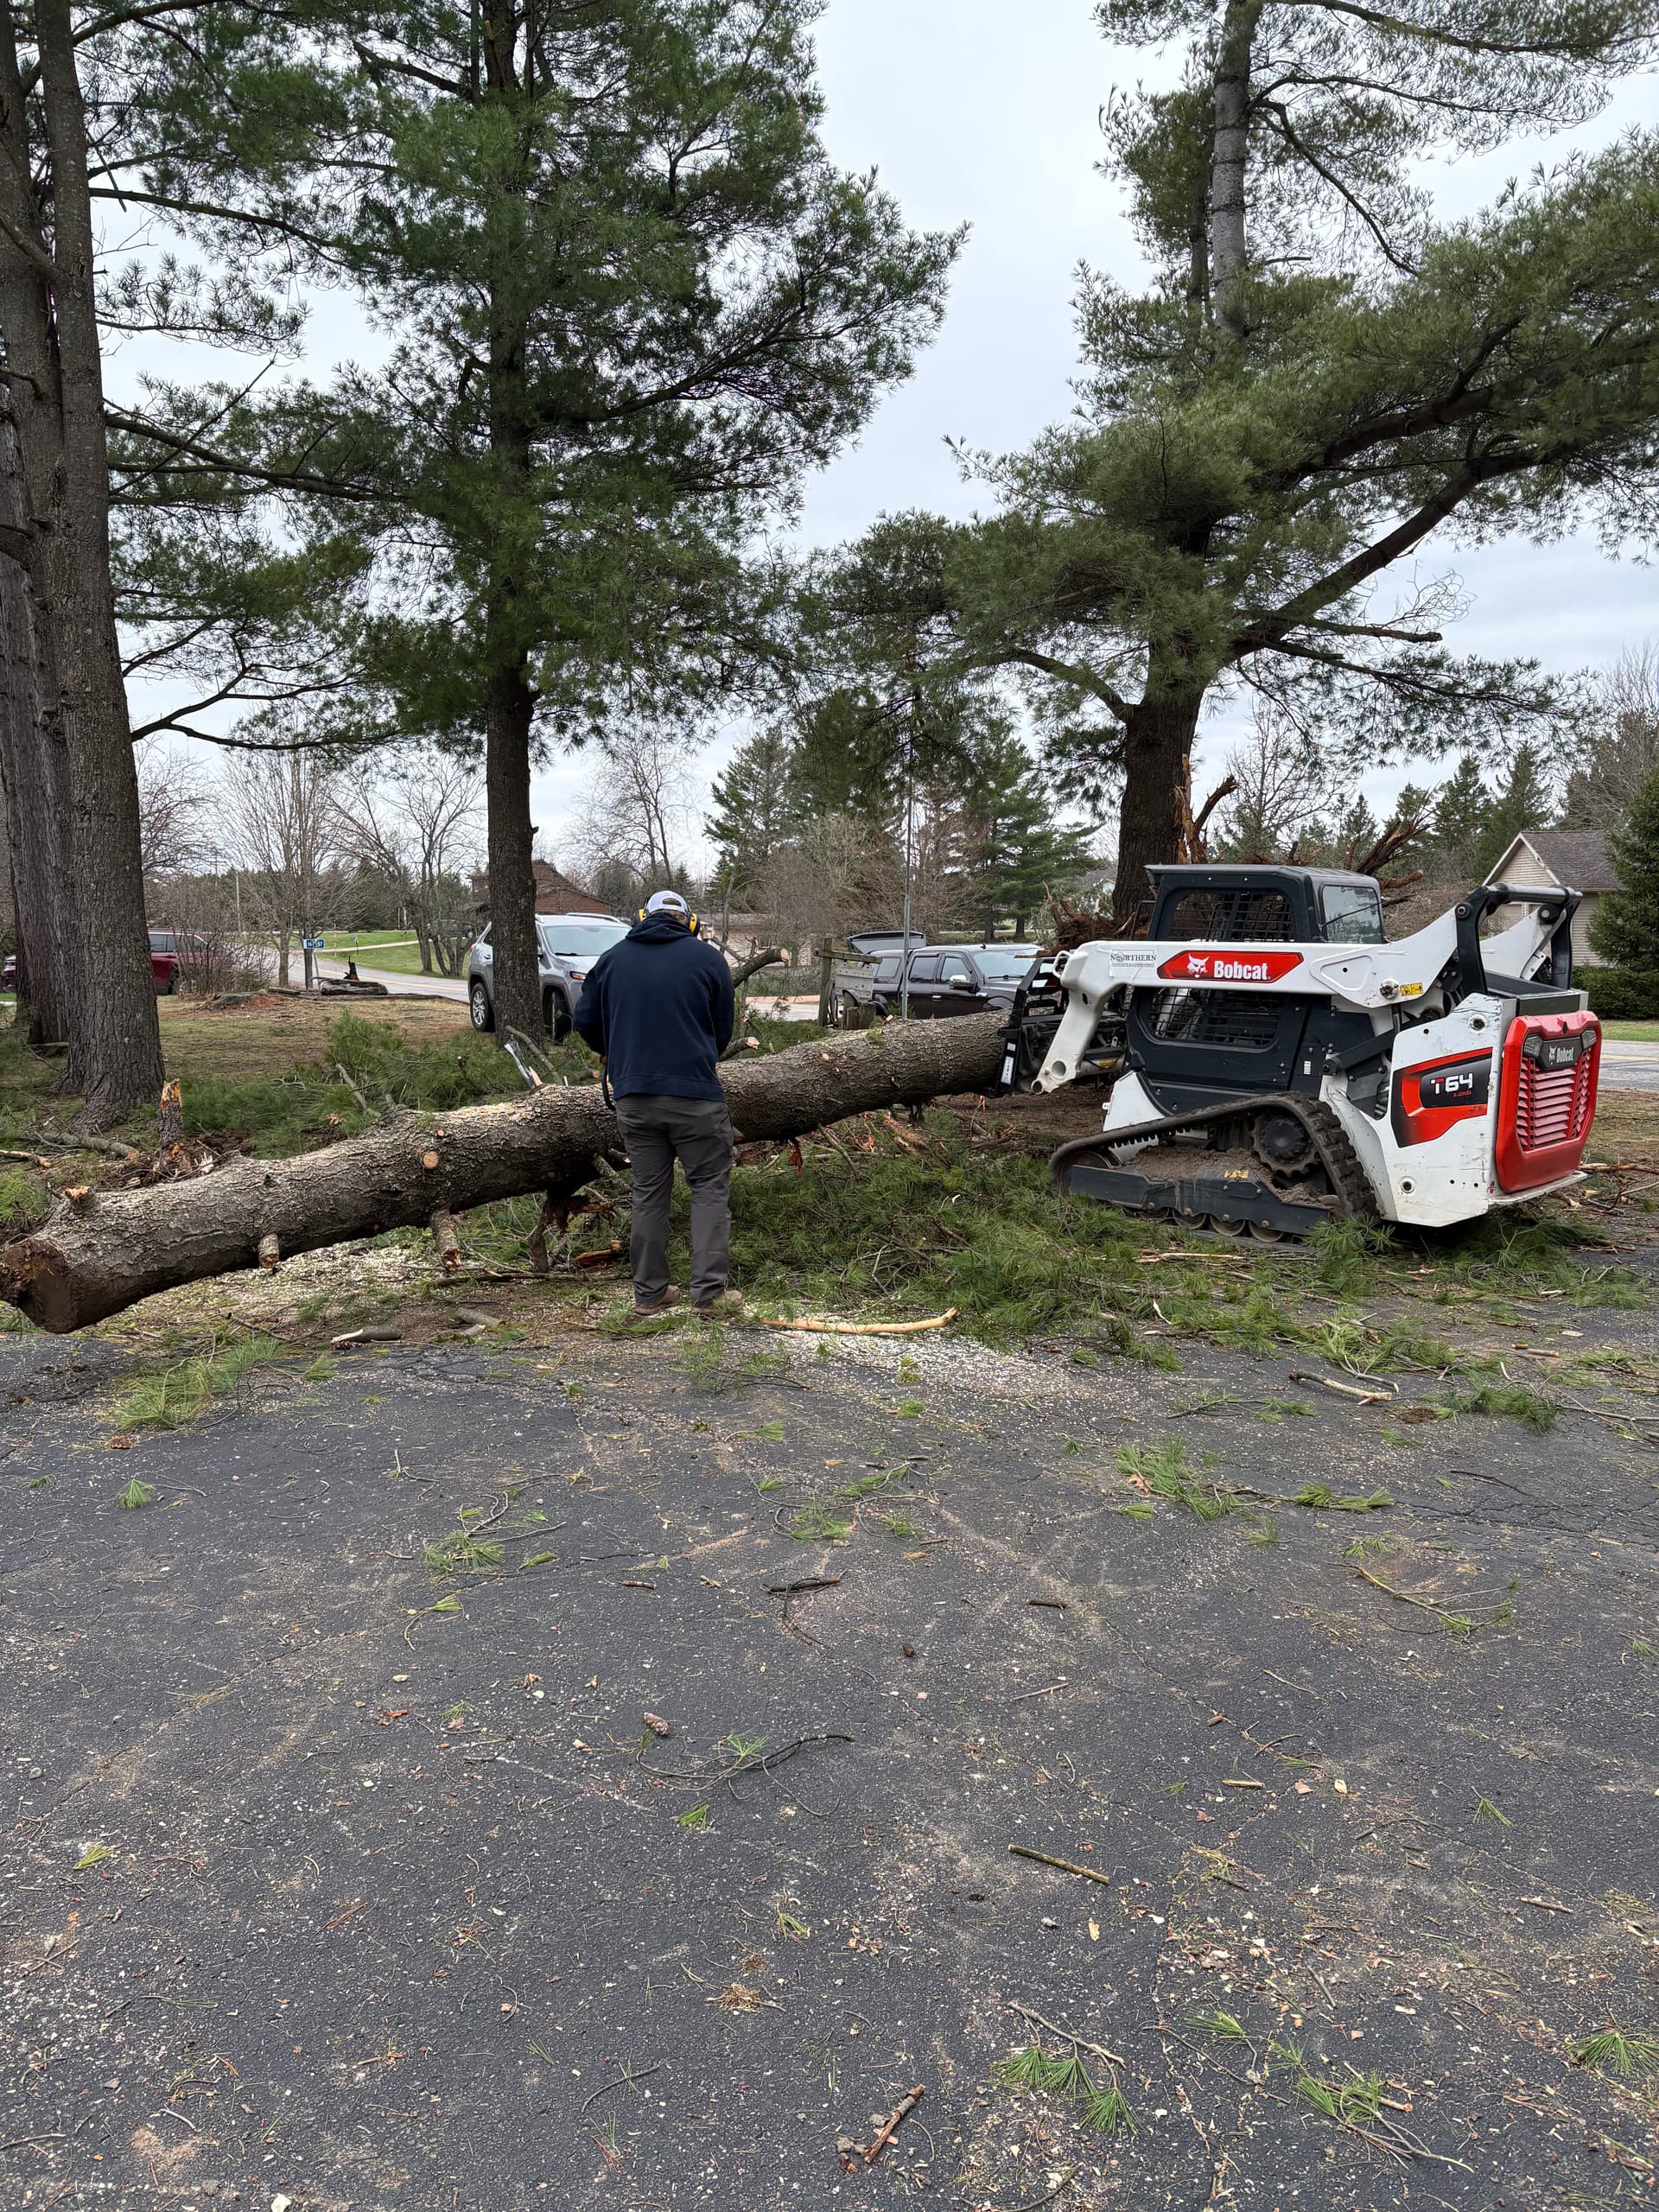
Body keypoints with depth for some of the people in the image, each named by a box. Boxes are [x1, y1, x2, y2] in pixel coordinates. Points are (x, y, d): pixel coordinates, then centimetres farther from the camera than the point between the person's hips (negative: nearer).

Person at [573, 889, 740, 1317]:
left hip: (633, 1099, 3)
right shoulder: (707, 958, 0)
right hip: (694, 1096, -3)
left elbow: (585, 1020, 12)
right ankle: (708, 1292, 2)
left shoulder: (612, 958, 6)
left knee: (649, 1192, 13)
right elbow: (722, 1030, 8)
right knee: (710, 1189, 8)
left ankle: (649, 1293, 17)